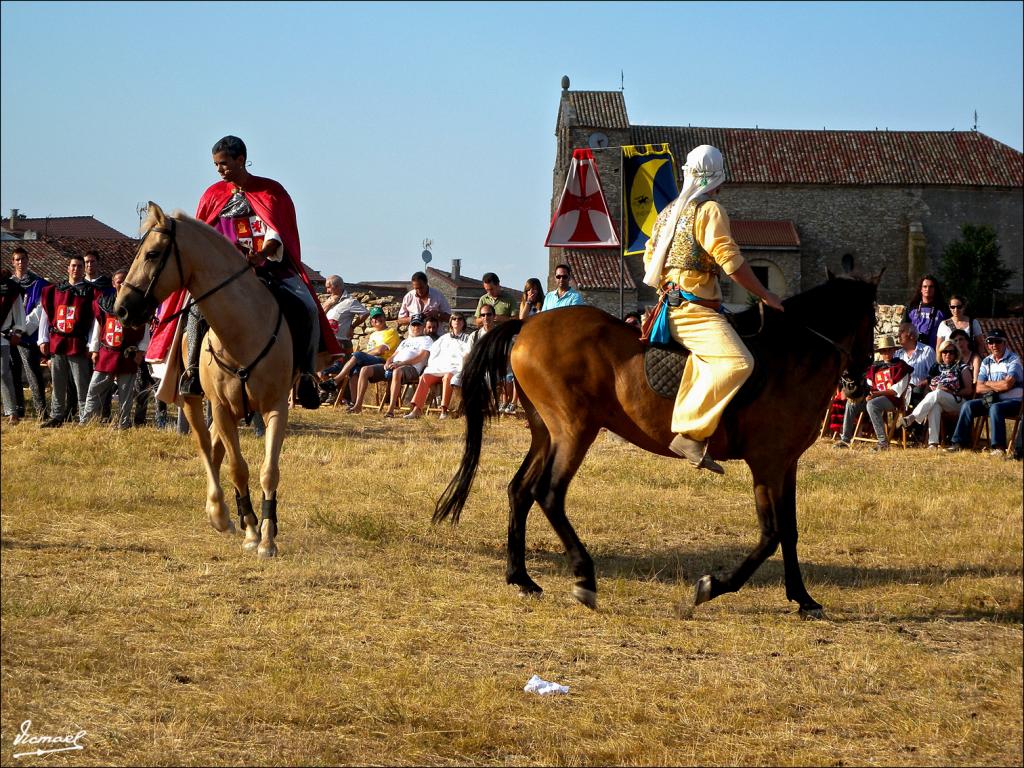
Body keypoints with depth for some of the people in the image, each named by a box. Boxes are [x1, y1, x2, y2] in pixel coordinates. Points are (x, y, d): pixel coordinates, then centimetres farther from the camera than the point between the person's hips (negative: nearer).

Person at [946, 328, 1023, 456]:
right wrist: (997, 387, -11)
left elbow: (1007, 384, -19)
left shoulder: (1013, 360, -6)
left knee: (995, 408, -37)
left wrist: (988, 384, -3)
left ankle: (998, 447, -38)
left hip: (1013, 401, -6)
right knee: (967, 405, -13)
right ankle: (958, 443, -15)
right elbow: (978, 389, 5)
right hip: (993, 399, 6)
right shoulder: (986, 362, 13)